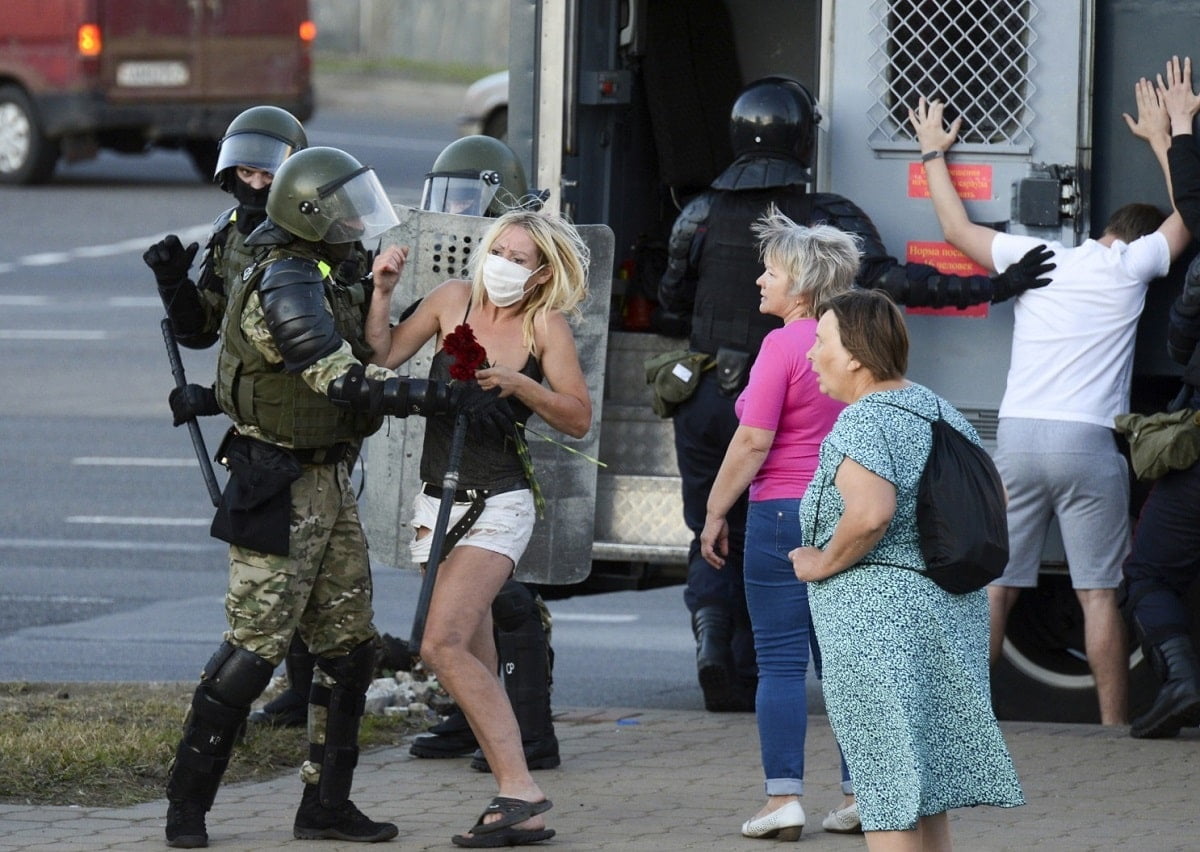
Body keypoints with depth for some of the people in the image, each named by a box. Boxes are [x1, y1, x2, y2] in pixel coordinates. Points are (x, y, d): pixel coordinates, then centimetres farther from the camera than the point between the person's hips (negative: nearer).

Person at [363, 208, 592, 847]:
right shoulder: (453, 299, 4)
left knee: (444, 645, -21)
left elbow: (579, 419, -6)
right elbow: (383, 357, 5)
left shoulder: (546, 326, -7)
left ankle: (520, 788, -19)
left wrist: (519, 385, -19)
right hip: (439, 505, 6)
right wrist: (382, 289, -6)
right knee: (476, 666, 4)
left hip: (498, 506, -6)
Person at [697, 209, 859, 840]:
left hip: (785, 510, -7)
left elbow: (754, 440, -14)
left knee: (780, 662, -2)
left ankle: (783, 799, -5)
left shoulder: (784, 344, -12)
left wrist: (715, 513, -6)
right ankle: (861, 793, 9)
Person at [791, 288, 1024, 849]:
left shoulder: (862, 424, -16)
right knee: (927, 788, 15)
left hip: (878, 620, -9)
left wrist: (822, 563, -17)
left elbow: (871, 512, -32)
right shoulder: (940, 412, 12)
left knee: (889, 793, -5)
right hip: (952, 609, 9)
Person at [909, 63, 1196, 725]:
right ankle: (1113, 726, -1)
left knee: (994, 584, 4)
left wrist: (933, 154, 38)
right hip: (1089, 442, -3)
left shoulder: (1035, 257, 11)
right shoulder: (1130, 265, 4)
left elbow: (957, 228, 24)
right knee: (1098, 592, -2)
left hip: (1017, 436, 3)